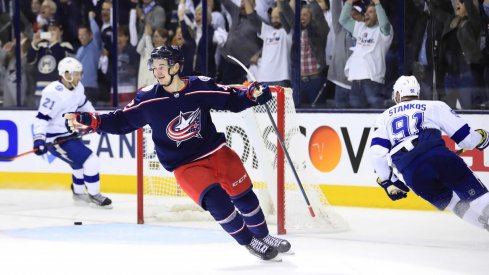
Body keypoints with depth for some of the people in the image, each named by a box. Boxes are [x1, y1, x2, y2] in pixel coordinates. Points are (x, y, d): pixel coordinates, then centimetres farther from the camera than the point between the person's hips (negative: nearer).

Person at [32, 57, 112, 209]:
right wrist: (39, 139, -35)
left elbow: (83, 104, 22)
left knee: (82, 163, 24)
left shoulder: (78, 87, 0)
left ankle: (79, 194, 44)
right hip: (56, 139, -9)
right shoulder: (53, 92, -25)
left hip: (70, 134, 9)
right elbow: (42, 117, -27)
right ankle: (94, 196, 3)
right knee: (90, 161, -13)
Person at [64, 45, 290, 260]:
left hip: (216, 151, 2)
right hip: (185, 165, -2)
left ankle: (263, 236, 34)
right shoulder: (148, 99, -12)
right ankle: (250, 243, -1)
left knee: (243, 196, 8)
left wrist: (251, 95, -17)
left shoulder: (201, 86, -11)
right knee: (217, 201, -20)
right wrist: (89, 122, -18)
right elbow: (122, 121, -7)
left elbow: (231, 100, 1)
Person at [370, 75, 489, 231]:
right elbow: (464, 136, 18)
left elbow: (377, 152, 15)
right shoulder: (434, 106, 22)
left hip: (412, 174, 1)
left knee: (455, 204, 18)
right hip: (439, 156, -1)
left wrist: (388, 182, 24)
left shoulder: (386, 117, 28)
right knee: (475, 194, 1)